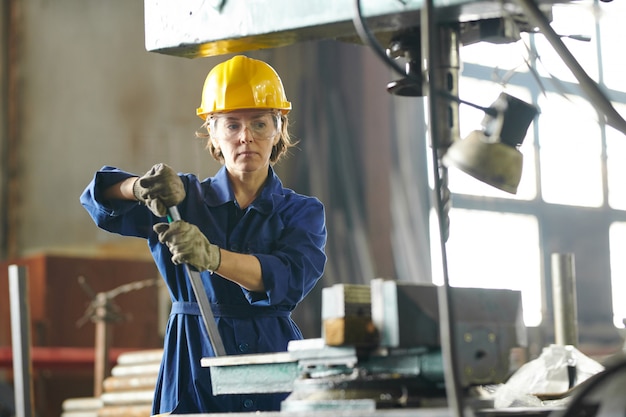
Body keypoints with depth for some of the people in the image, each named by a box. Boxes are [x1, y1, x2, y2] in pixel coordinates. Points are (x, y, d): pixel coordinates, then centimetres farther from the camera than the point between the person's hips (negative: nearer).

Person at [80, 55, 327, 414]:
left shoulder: (303, 212, 9)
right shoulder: (186, 198, 12)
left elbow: (290, 279, -11)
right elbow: (101, 199, 1)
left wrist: (211, 257, -28)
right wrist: (141, 187, -22)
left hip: (273, 370, 0)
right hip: (195, 374, 0)